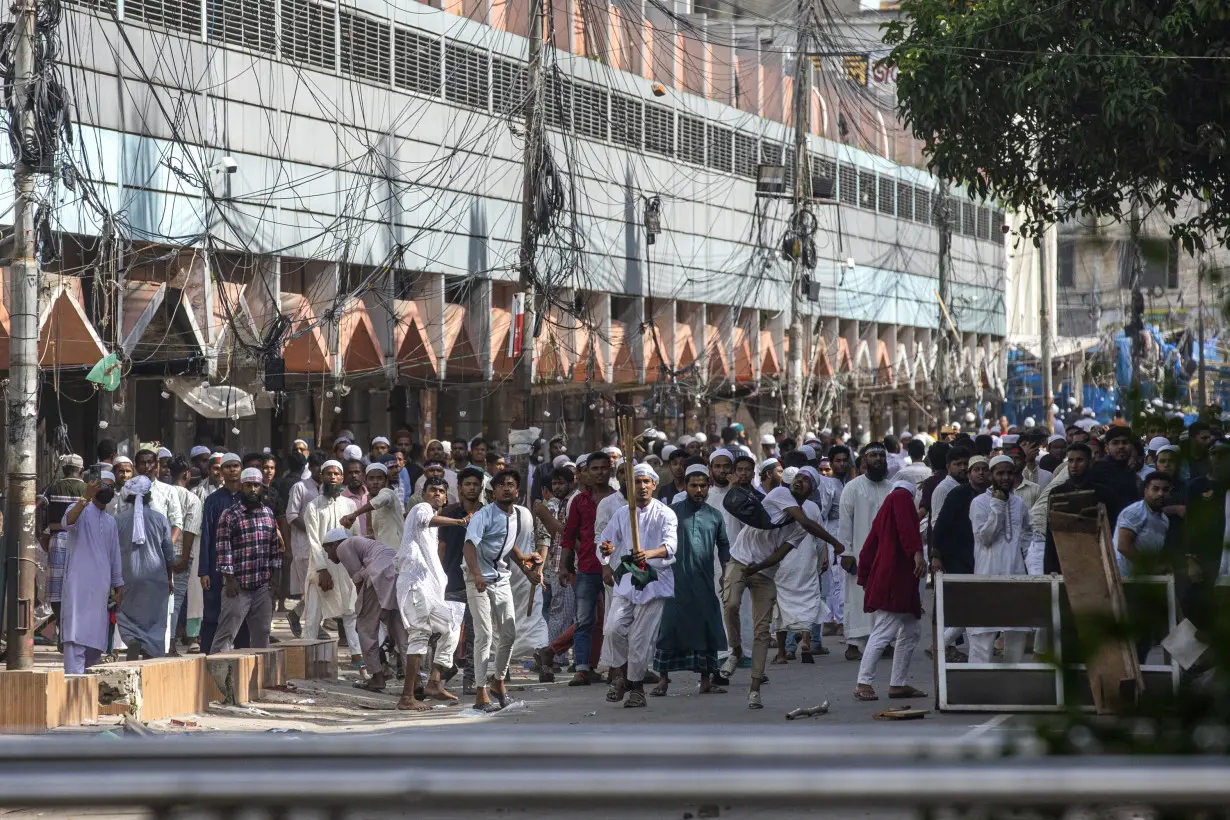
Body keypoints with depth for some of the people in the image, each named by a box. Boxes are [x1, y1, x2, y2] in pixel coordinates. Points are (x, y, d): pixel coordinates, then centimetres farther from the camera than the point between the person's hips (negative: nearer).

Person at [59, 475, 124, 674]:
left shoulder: (111, 522, 21)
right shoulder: (81, 511, 1)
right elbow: (68, 522, -24)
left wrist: (118, 588, 18)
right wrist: (85, 498, -38)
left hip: (102, 588, 7)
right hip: (78, 585, -7)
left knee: (97, 637, 4)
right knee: (76, 635, -14)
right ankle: (74, 676, -21)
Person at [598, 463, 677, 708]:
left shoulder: (665, 514, -2)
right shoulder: (622, 515, 13)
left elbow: (670, 545, -17)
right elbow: (606, 540, 10)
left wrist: (650, 553, -38)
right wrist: (606, 550, -16)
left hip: (655, 581, -3)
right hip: (626, 580, 3)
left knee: (641, 638, -4)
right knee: (614, 628, -13)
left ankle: (636, 685, 11)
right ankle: (621, 673, 10)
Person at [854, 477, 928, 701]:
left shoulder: (887, 505, 22)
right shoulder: (902, 497, -4)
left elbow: (869, 548, 22)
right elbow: (906, 527, -24)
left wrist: (865, 578, 25)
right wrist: (917, 553, -31)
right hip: (894, 579, -10)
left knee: (912, 630, 14)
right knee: (883, 632, -11)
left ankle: (898, 683, 16)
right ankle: (863, 683, -12)